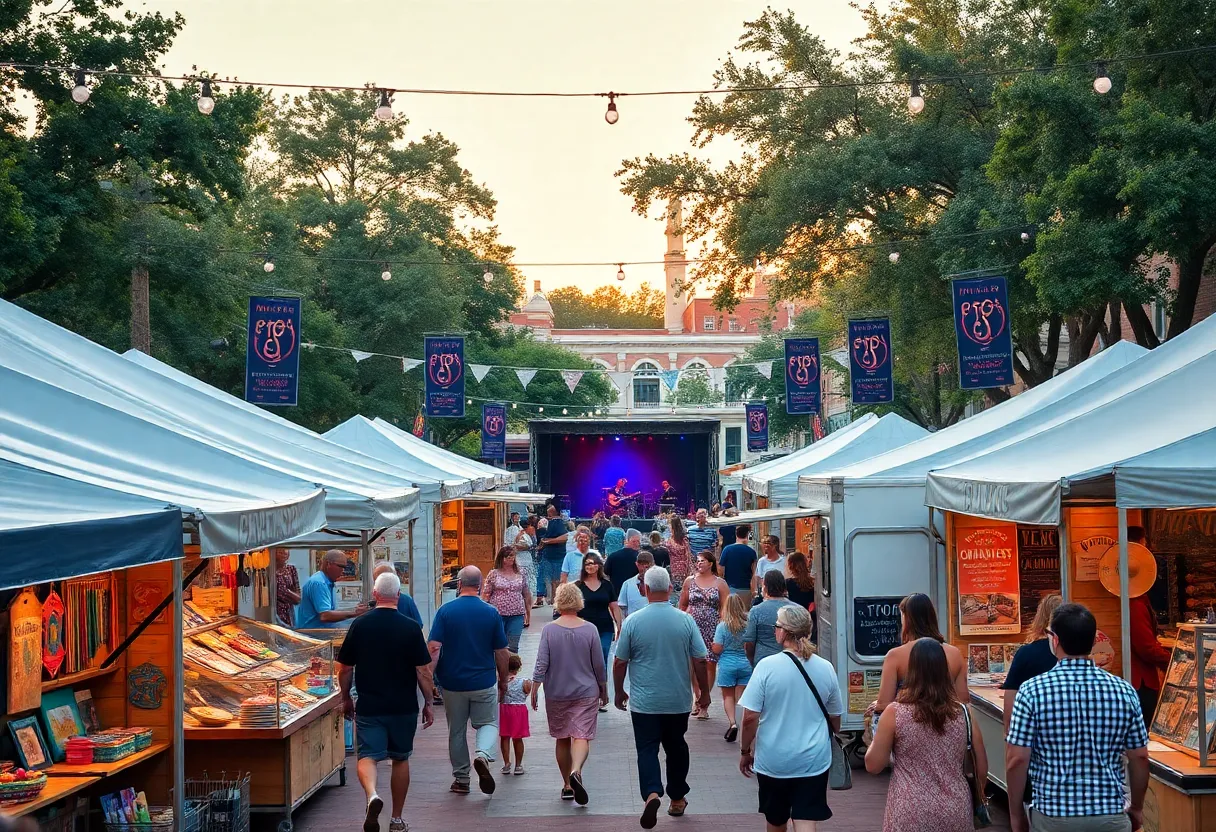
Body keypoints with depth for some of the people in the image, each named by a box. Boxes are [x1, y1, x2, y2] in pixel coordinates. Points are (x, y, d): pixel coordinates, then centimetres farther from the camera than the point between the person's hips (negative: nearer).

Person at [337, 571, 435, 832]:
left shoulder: (359, 625, -4)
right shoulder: (411, 627, -8)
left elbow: (344, 668, 2)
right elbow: (423, 671, -7)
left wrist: (346, 698, 16)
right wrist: (428, 703, 4)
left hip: (369, 706, 0)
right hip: (404, 707, 1)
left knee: (368, 755, 2)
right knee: (400, 759, 15)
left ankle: (372, 794, -29)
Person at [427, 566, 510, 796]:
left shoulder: (445, 611, -7)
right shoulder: (491, 613, -4)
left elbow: (433, 648, -13)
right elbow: (501, 653, 0)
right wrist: (503, 681, 13)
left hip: (452, 682, 0)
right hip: (484, 681, 0)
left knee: (456, 731, 14)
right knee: (488, 723, 14)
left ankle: (461, 779, 20)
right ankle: (483, 754, -16)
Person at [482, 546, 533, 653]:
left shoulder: (520, 574, 8)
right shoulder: (493, 574, 0)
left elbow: (527, 595, 13)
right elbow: (485, 595, 2)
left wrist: (528, 614, 13)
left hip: (516, 616, 2)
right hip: (498, 614, -2)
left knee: (513, 647, 2)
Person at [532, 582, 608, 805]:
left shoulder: (549, 630, -7)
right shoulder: (590, 629, -5)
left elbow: (541, 664, -9)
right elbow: (599, 665, 0)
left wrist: (534, 690, 0)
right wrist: (603, 691, 12)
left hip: (556, 694, 1)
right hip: (586, 694, -1)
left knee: (562, 739, 13)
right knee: (582, 736, -3)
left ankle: (567, 786, 19)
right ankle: (576, 772, -30)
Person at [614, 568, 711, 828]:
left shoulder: (632, 621, -10)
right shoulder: (685, 620, -7)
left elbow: (620, 662, -4)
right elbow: (700, 661, -3)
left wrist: (619, 692, 11)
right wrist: (704, 693, 11)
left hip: (644, 702, -2)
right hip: (678, 702, 2)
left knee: (647, 750, 3)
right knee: (676, 749, 17)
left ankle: (651, 793, -19)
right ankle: (677, 800, 28)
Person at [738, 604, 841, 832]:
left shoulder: (767, 666, -13)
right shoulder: (826, 668, -2)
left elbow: (750, 717, -13)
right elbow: (835, 719, 10)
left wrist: (745, 751, 2)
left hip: (773, 759, -1)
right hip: (814, 759, 1)